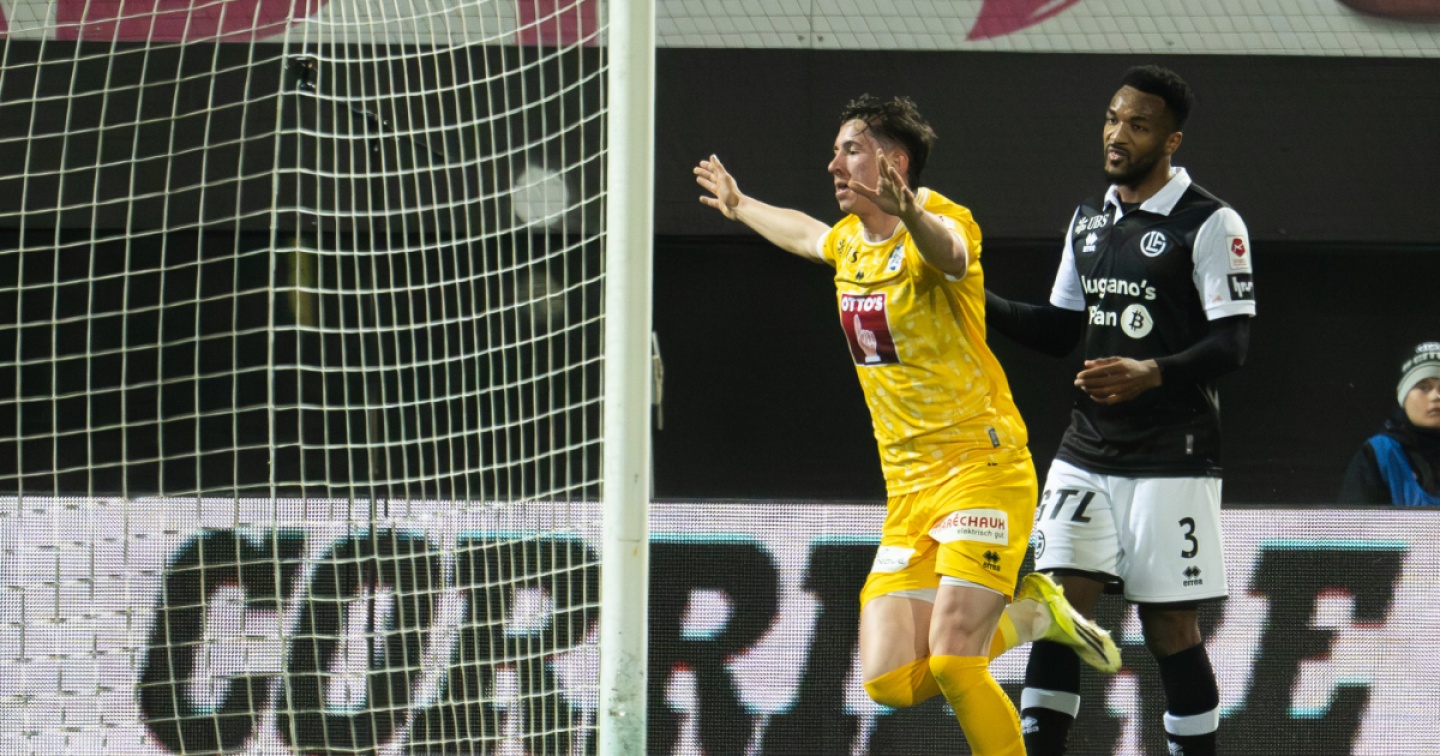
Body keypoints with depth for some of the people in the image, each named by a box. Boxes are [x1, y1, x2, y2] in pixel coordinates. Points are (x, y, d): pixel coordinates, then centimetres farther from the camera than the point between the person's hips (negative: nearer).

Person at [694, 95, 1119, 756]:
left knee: (953, 665, -22)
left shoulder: (945, 222, -12)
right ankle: (1031, 613, 18)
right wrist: (738, 205, 54)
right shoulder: (850, 241, 13)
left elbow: (947, 254, -39)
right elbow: (805, 234, 39)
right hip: (908, 490, 8)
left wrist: (910, 213, -61)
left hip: (983, 471, -8)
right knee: (891, 682, -5)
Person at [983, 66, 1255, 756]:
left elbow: (1231, 344, -12)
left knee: (1169, 628, -2)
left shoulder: (1210, 225, -6)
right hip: (1088, 450, 5)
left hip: (1171, 459, -5)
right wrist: (981, 305, 7)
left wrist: (1153, 374, -27)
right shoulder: (1089, 218, 15)